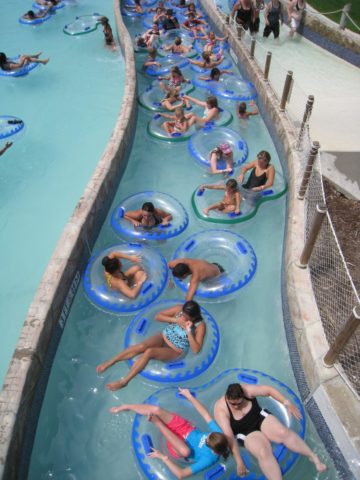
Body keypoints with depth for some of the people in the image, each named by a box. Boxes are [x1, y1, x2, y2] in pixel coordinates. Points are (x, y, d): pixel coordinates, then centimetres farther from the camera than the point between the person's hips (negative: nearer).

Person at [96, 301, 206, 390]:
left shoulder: (200, 325, -21)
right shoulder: (179, 309, -11)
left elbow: (196, 350, -24)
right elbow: (158, 316, -7)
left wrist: (189, 332, -34)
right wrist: (175, 320, -21)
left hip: (176, 351, -3)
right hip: (163, 337, 4)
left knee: (149, 352, -28)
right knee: (141, 346, -26)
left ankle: (124, 381, -22)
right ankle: (110, 362, -16)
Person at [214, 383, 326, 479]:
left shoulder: (246, 390, -22)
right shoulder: (220, 409, -26)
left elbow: (269, 390, -13)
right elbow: (229, 436, -27)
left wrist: (287, 403, -20)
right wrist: (239, 462, -28)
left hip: (261, 418, 2)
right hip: (246, 433, -2)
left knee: (283, 432, -23)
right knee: (263, 453, -30)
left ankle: (313, 457, -10)